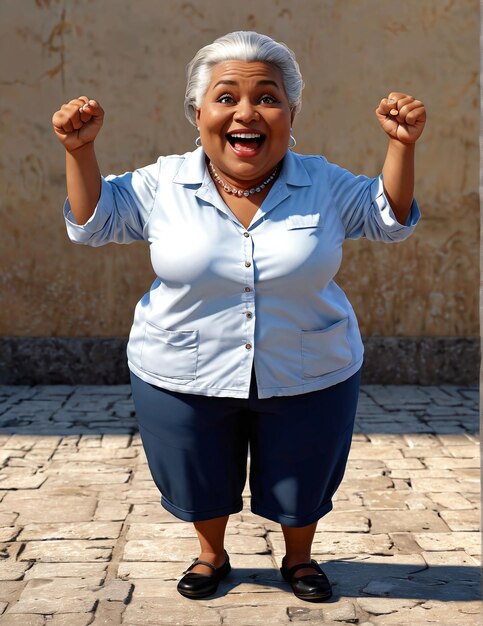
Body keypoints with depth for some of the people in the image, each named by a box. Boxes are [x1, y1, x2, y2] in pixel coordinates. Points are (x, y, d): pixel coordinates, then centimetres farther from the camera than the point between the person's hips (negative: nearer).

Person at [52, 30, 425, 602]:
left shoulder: (325, 185, -4)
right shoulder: (163, 184, -7)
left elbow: (390, 219, 6)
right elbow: (93, 222, 2)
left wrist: (401, 146, -9)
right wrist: (80, 151, -13)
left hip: (310, 379, 1)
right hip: (182, 379, 0)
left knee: (302, 487, 18)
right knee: (201, 485, 18)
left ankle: (299, 557, 48)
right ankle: (211, 554, 48)